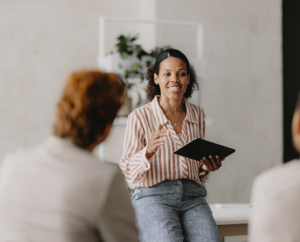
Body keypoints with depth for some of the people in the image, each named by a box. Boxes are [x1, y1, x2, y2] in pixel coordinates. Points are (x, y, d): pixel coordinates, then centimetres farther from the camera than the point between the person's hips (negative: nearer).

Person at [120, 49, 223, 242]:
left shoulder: (198, 115, 15)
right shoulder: (140, 117, 1)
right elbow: (128, 172, -2)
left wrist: (207, 167, 3)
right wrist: (149, 152, -20)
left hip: (192, 197, 3)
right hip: (153, 196, -3)